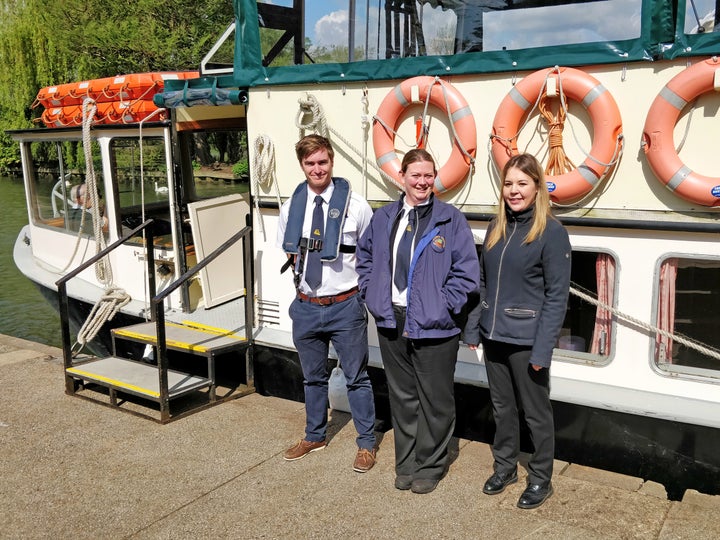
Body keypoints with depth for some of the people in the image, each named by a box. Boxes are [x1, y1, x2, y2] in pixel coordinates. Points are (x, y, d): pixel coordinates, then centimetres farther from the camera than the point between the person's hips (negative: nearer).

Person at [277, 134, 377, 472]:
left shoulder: (354, 205, -10)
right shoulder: (292, 206, 2)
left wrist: (364, 287, -4)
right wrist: (300, 267, 6)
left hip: (345, 305, -4)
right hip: (306, 305, 4)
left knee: (357, 378, 9)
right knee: (313, 377, 20)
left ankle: (367, 443, 25)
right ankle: (315, 436, 39)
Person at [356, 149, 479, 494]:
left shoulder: (450, 220, -6)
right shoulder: (384, 218, 7)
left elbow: (466, 271, -8)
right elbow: (365, 257, 20)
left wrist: (443, 306, -12)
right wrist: (373, 296, 10)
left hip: (434, 326, -4)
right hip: (392, 322, 4)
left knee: (434, 400, 7)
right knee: (402, 396, 15)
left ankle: (430, 466, 25)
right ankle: (406, 464, 31)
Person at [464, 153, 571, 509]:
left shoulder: (551, 232, -10)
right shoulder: (496, 228, 8)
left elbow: (557, 295, -13)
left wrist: (543, 348, -17)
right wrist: (472, 328, 8)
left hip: (526, 340, -5)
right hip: (493, 336, 6)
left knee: (535, 412, 9)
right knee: (502, 407, 18)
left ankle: (541, 479, 27)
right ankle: (505, 467, 36)